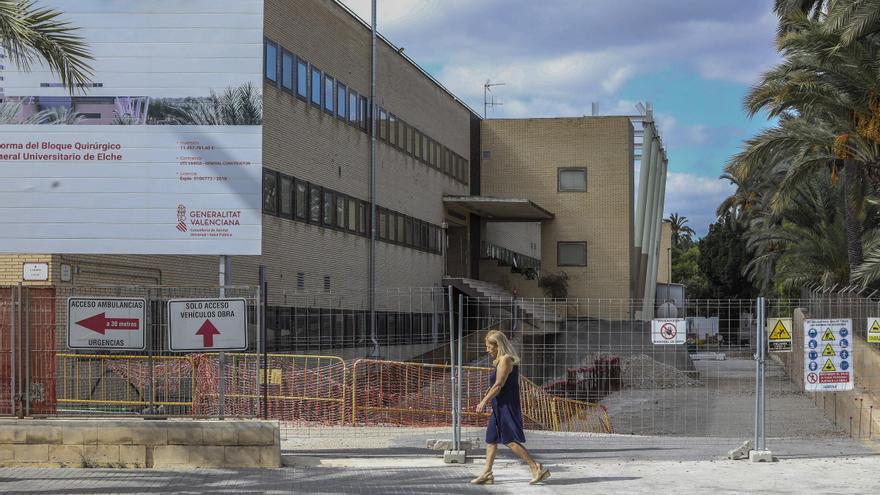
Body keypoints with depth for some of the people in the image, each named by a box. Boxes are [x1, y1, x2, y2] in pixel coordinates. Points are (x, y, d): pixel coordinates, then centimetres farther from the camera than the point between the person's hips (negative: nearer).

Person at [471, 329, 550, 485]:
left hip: (506, 407, -10)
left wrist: (483, 402, -13)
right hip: (501, 407, 10)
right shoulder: (504, 360, 14)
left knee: (511, 441, -10)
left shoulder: (505, 360, -16)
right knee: (491, 439, 13)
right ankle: (487, 474, 17)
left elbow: (498, 385, -18)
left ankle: (537, 469, -10)